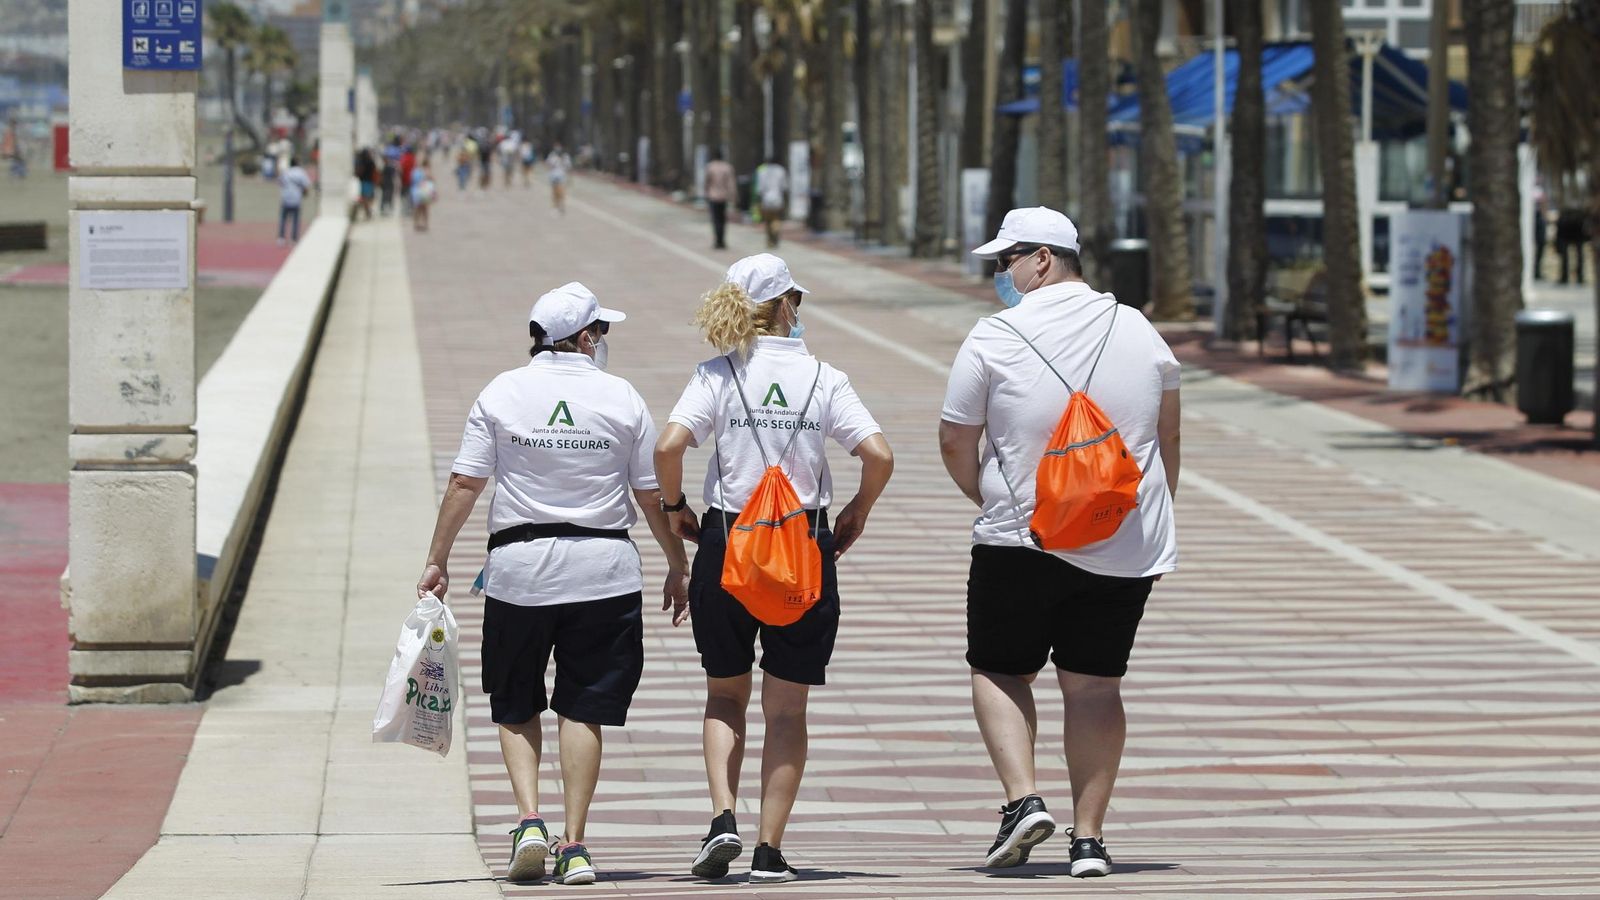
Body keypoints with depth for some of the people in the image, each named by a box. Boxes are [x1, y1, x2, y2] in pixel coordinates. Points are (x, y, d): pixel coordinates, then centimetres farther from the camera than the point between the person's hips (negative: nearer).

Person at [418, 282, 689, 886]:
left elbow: (464, 484, -3)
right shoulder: (621, 399, 0)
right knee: (583, 709, 5)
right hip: (604, 567, 0)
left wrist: (437, 561, 5)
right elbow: (654, 496, 3)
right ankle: (573, 846, 1)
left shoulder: (502, 393, -1)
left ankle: (529, 821, -6)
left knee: (516, 706, 13)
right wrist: (678, 567, 15)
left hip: (520, 565, 0)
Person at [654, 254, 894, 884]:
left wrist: (674, 506, 3)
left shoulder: (719, 374, -3)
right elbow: (879, 455, -9)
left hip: (726, 543, 0)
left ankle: (723, 818, -2)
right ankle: (770, 851, 3)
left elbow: (669, 446, -15)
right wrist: (858, 512, 8)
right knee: (786, 709, 7)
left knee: (725, 696, 17)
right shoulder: (823, 378, -1)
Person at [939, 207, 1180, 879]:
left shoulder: (994, 338, -6)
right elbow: (1168, 440, 14)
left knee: (999, 671, 10)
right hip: (1126, 547, 3)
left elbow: (955, 444, 0)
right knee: (1095, 684, 7)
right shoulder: (1138, 332, 6)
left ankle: (1023, 798, -8)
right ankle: (1088, 836, 3)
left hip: (1022, 541, -3)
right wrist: (1153, 522, 24)